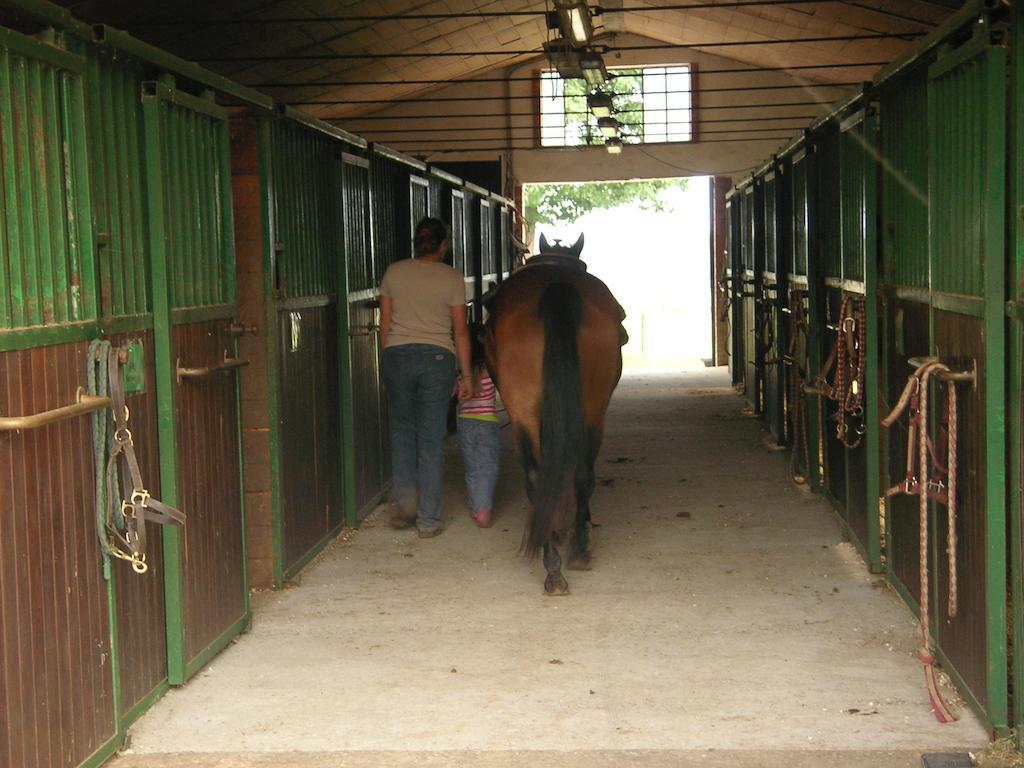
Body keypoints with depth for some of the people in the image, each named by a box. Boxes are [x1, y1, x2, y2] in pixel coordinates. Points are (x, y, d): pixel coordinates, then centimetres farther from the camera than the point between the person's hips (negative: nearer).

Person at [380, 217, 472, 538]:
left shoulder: (394, 273, 2)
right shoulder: (452, 278, -3)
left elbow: (385, 324, 6)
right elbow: (460, 331, -1)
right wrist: (465, 375, 5)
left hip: (397, 356, 2)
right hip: (438, 358, -2)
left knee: (402, 430, 20)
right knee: (432, 438, 4)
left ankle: (404, 503, 13)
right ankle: (428, 520, 7)